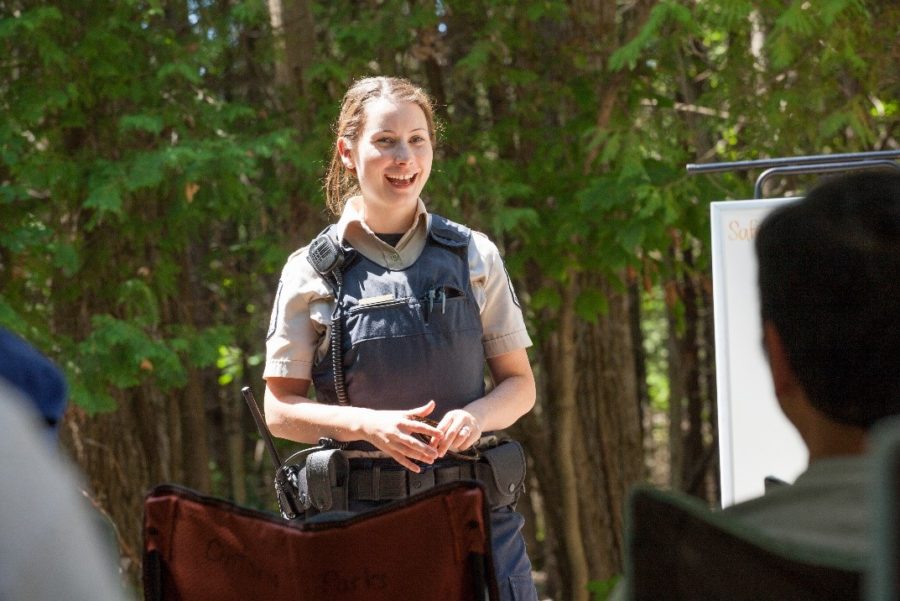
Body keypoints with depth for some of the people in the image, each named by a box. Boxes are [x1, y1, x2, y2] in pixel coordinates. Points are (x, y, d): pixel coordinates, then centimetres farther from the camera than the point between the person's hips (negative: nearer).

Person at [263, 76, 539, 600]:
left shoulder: (474, 256, 9)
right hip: (360, 512, -1)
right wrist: (367, 424, -14)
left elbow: (520, 385, 11)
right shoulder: (311, 272, 4)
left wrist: (475, 415, -11)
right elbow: (280, 409, 4)